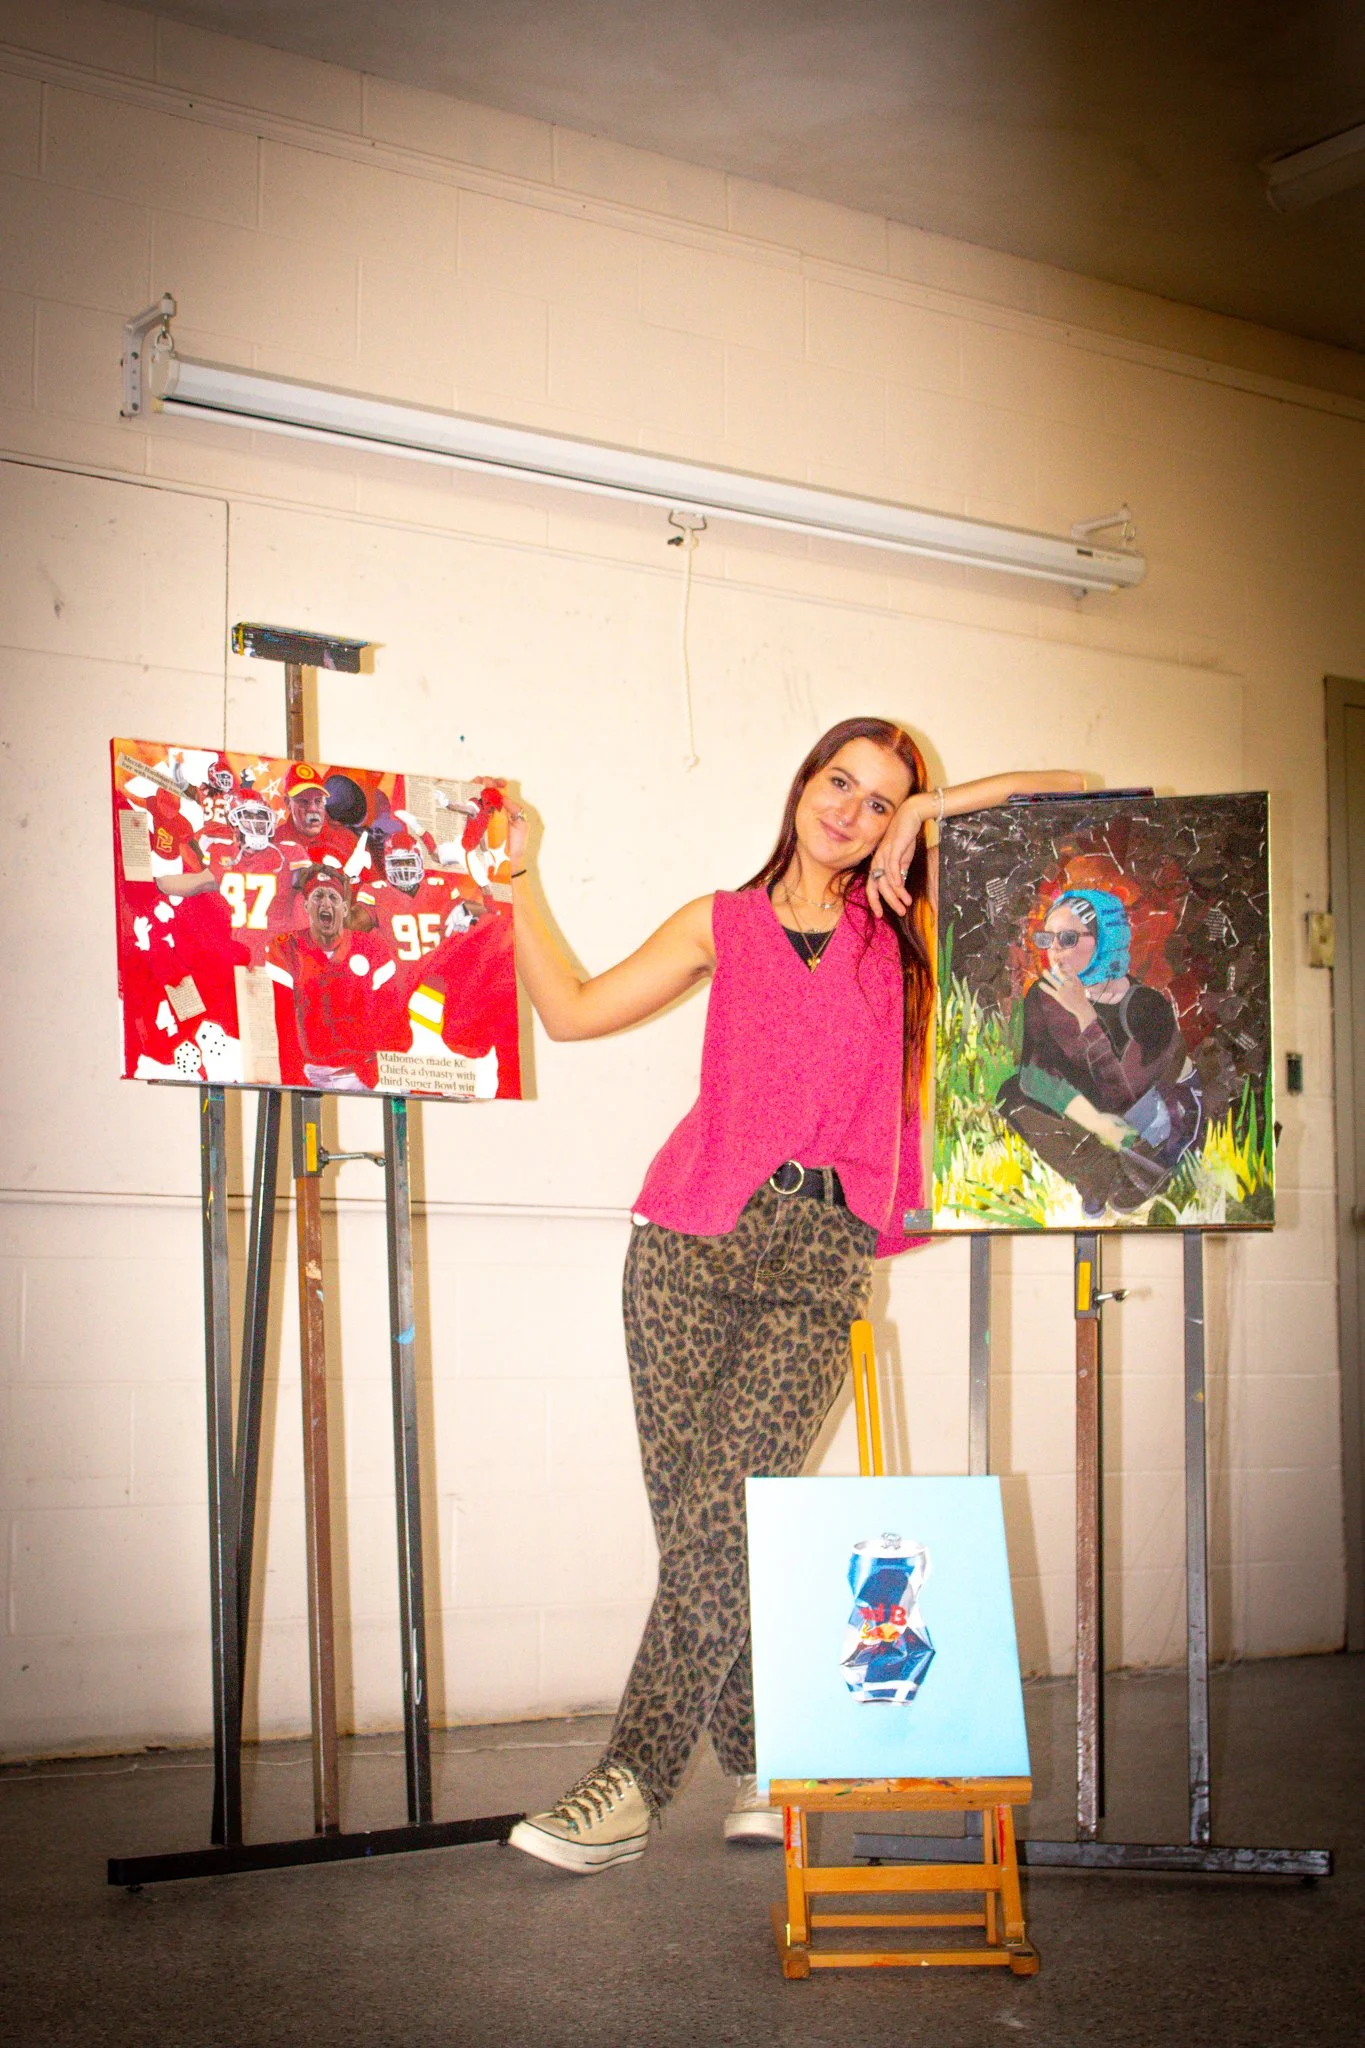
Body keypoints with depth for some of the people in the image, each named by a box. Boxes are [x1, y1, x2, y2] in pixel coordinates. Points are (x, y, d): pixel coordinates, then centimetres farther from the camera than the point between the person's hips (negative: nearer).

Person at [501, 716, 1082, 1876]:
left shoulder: (900, 928, 13)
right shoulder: (722, 923, 17)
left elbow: (1073, 797, 12)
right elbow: (573, 1011, 13)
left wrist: (927, 812, 8)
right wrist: (517, 875, 15)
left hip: (822, 1257, -1)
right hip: (695, 1237, 2)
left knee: (722, 1519, -12)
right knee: (693, 1524, -4)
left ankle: (633, 1782, -9)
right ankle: (762, 1769, 9)